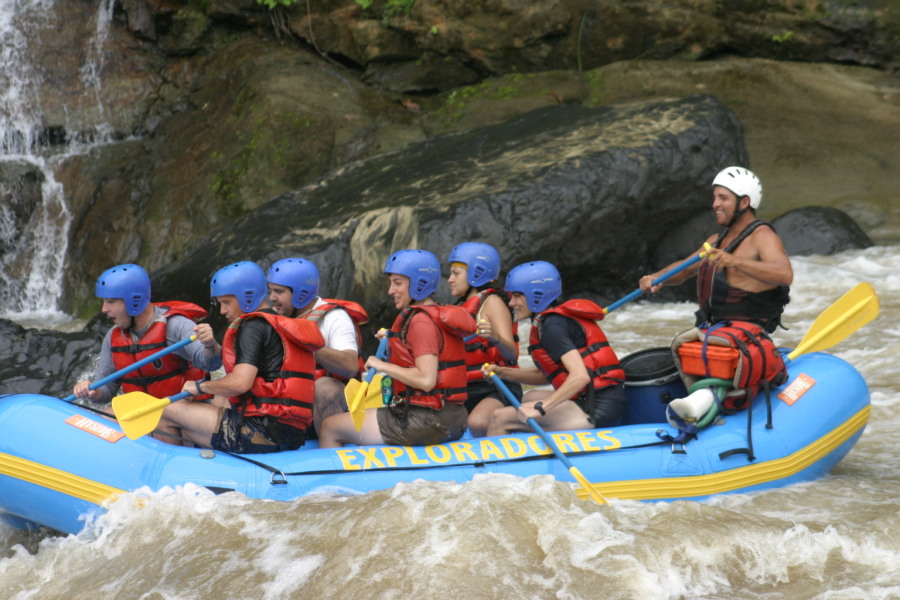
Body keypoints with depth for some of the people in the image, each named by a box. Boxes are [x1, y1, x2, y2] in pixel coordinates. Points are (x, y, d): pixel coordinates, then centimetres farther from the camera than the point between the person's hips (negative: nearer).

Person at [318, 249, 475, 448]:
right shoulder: (441, 315, 14)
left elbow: (426, 380, -24)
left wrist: (383, 366, -12)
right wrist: (391, 342, 13)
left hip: (424, 422, -10)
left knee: (329, 428, 2)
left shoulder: (420, 321, -15)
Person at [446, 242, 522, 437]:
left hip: (499, 391, -8)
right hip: (469, 394, 8)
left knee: (478, 422, -38)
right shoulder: (463, 307, 19)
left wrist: (495, 338, -39)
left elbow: (511, 353, -16)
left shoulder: (492, 302, -5)